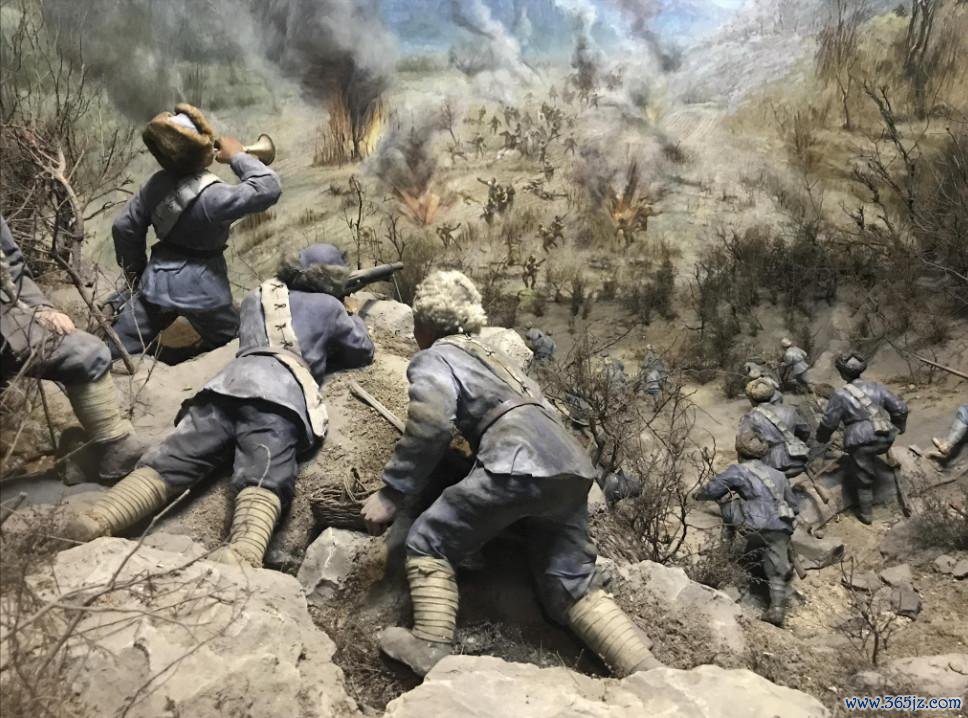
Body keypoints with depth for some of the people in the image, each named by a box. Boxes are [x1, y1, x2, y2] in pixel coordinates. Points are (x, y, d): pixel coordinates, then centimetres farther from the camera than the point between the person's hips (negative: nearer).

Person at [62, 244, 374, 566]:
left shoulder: (258, 295, 37)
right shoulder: (329, 306, 27)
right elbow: (364, 352, 39)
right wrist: (351, 314, 57)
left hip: (230, 383, 4)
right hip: (278, 393, -4)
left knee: (168, 463, -10)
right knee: (264, 481, -27)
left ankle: (94, 523, -33)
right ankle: (242, 558, -54)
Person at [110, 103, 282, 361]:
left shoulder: (157, 183, -3)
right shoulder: (212, 196, -23)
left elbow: (125, 228, 4)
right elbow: (268, 189, -28)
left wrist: (136, 273, 18)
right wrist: (238, 157, -13)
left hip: (157, 278, 6)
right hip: (200, 286, -5)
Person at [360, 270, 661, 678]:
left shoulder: (434, 358, 11)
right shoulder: (493, 357, 35)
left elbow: (432, 424, -8)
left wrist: (391, 493, -4)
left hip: (521, 465, -8)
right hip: (572, 468, 8)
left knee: (428, 542, 7)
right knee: (571, 589, 13)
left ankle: (431, 651, -2)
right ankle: (647, 674, 3)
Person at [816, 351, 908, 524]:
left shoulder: (840, 395, -7)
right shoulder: (876, 387, 6)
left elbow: (829, 422, -3)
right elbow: (900, 408, 10)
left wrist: (821, 438, 16)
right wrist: (898, 428, 28)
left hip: (861, 443, -5)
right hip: (886, 440, 5)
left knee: (863, 480, 13)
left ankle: (866, 514, 25)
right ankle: (887, 472, 26)